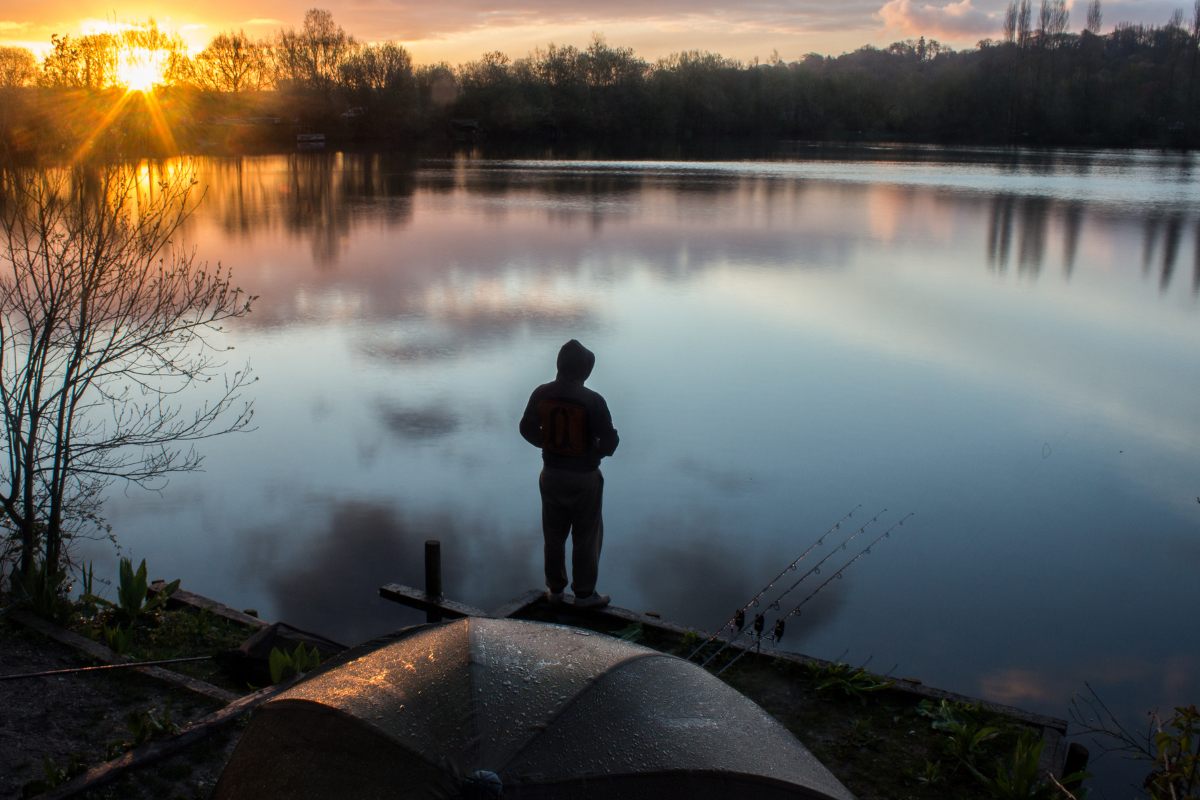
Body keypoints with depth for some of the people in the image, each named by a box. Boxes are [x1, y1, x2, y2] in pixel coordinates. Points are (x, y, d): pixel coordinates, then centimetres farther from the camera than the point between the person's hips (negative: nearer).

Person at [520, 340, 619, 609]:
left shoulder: (541, 394, -6)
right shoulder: (592, 400, -20)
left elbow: (527, 429, 6)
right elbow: (610, 440, -16)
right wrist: (596, 453, 5)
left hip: (551, 473, 4)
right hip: (583, 477, -4)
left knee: (553, 535, 18)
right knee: (586, 536, 10)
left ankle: (555, 589, 29)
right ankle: (584, 594, 18)